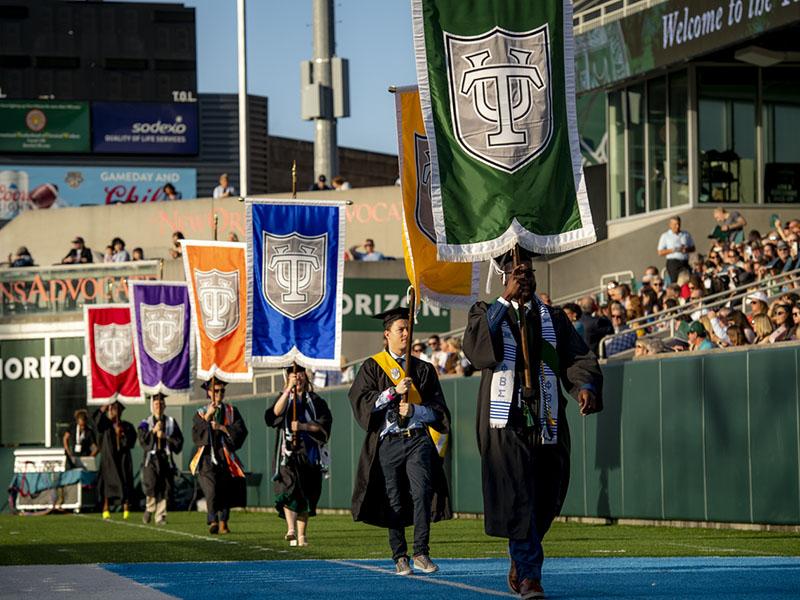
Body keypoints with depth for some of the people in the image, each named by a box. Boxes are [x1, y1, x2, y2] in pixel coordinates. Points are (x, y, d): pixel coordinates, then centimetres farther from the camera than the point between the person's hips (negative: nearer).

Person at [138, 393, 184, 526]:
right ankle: (149, 509, 6)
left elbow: (179, 441, 5)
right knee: (151, 484, -17)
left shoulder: (171, 422, 10)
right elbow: (142, 441, -4)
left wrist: (165, 437, -7)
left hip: (166, 458, 2)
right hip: (151, 458, -2)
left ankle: (160, 516, 4)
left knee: (164, 488, -2)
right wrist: (153, 431, -14)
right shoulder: (146, 423, 7)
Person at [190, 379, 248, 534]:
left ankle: (223, 523, 18)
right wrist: (207, 417, -14)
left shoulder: (231, 411, 11)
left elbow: (241, 431, -1)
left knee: (225, 491, 4)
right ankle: (212, 521, -29)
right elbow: (196, 434, -7)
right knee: (211, 489, -20)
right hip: (208, 457, -2)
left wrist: (221, 427, -10)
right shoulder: (201, 413, 9)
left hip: (225, 457, 2)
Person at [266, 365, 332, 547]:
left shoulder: (315, 401, 11)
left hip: (310, 454, 2)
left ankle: (301, 535, 15)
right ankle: (291, 530, -36)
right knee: (289, 488, -22)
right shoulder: (285, 398, 9)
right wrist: (288, 389, -20)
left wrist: (303, 426, -15)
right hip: (289, 453, -2)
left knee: (305, 497, 6)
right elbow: (275, 413, -13)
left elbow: (324, 425, 0)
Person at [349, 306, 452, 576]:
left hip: (418, 440, 1)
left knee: (422, 491, -17)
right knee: (393, 501, 0)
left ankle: (421, 553, -13)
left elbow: (438, 410, 11)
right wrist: (394, 392, -14)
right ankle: (400, 557, 10)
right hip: (388, 442, -1)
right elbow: (362, 402, -4)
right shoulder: (372, 367, 8)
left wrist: (414, 410, -7)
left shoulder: (423, 369, 14)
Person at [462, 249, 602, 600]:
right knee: (517, 500, -13)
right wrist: (506, 301, -16)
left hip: (547, 423, 3)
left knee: (544, 501, 7)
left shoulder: (554, 318, 15)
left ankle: (521, 563, 30)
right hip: (506, 423, -3)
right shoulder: (487, 314, 7)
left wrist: (585, 386, -18)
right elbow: (476, 349, -14)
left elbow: (578, 359, 5)